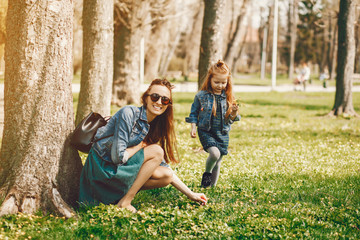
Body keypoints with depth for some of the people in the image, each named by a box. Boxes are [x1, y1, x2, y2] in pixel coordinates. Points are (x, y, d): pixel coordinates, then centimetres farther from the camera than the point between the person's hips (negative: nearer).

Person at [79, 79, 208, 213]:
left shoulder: (153, 127, 7)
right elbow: (118, 156, -24)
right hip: (103, 168, -8)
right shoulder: (129, 113, -17)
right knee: (156, 151, -18)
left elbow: (165, 169, 11)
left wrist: (190, 194, 7)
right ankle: (125, 202, -15)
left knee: (166, 175, -5)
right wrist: (141, 145, -8)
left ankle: (120, 193, -1)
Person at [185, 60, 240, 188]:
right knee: (215, 153, -24)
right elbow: (194, 113, 4)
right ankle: (207, 173, 5)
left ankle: (213, 185, 26)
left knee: (218, 161, 9)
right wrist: (193, 127, -7)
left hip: (222, 134, 3)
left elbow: (231, 119, 7)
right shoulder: (201, 96, -5)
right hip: (206, 132, -3)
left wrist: (234, 112, -14)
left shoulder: (228, 98, 2)